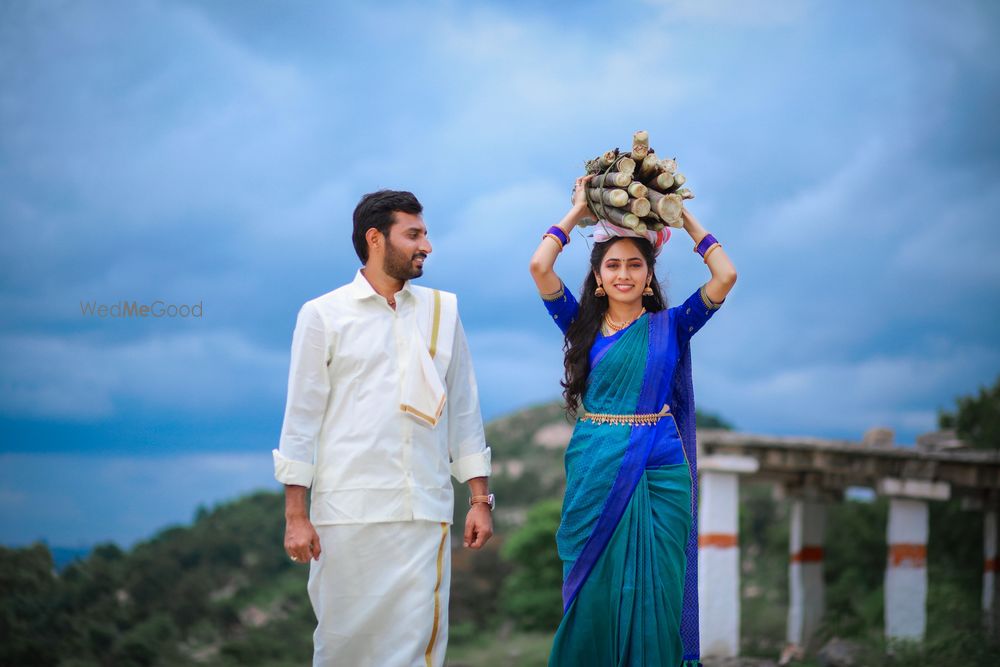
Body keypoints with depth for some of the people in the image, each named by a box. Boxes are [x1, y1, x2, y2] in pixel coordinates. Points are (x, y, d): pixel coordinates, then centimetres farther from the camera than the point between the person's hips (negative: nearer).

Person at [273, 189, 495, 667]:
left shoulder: (442, 310, 11)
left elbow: (464, 410, 13)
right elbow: (301, 418, 1)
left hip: (426, 511, 2)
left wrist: (480, 499, 8)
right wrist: (295, 515, -4)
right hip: (348, 510, -2)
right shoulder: (323, 315, 2)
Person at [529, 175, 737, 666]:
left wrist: (684, 217, 4)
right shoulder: (582, 326, 5)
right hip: (595, 473, 0)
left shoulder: (671, 326, 5)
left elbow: (725, 275, -4)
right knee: (595, 595, 3)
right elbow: (539, 266, -6)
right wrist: (578, 211, 3)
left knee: (655, 597, 1)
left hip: (659, 473, 0)